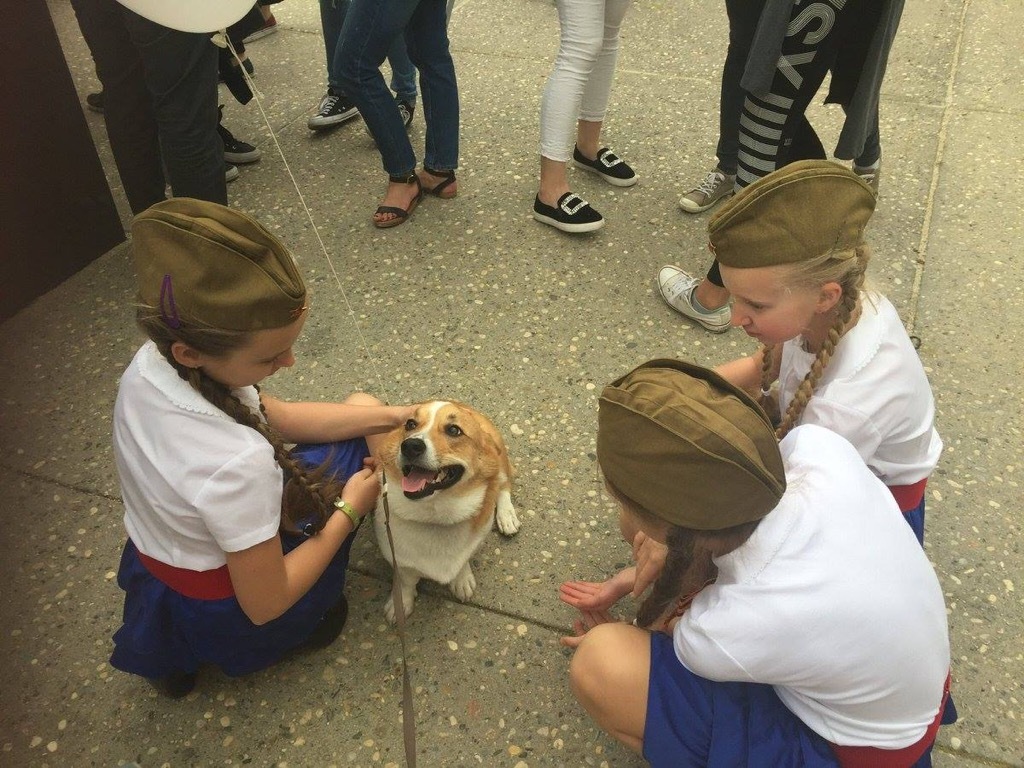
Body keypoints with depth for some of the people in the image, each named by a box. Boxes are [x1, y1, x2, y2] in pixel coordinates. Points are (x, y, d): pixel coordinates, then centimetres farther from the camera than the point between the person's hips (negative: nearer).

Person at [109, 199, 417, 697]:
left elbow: (275, 416, -4)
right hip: (229, 619, -6)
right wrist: (348, 511, -16)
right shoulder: (236, 464, -43)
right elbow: (264, 605, -27)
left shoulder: (151, 363, -20)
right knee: (357, 442, 4)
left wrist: (389, 415, -10)